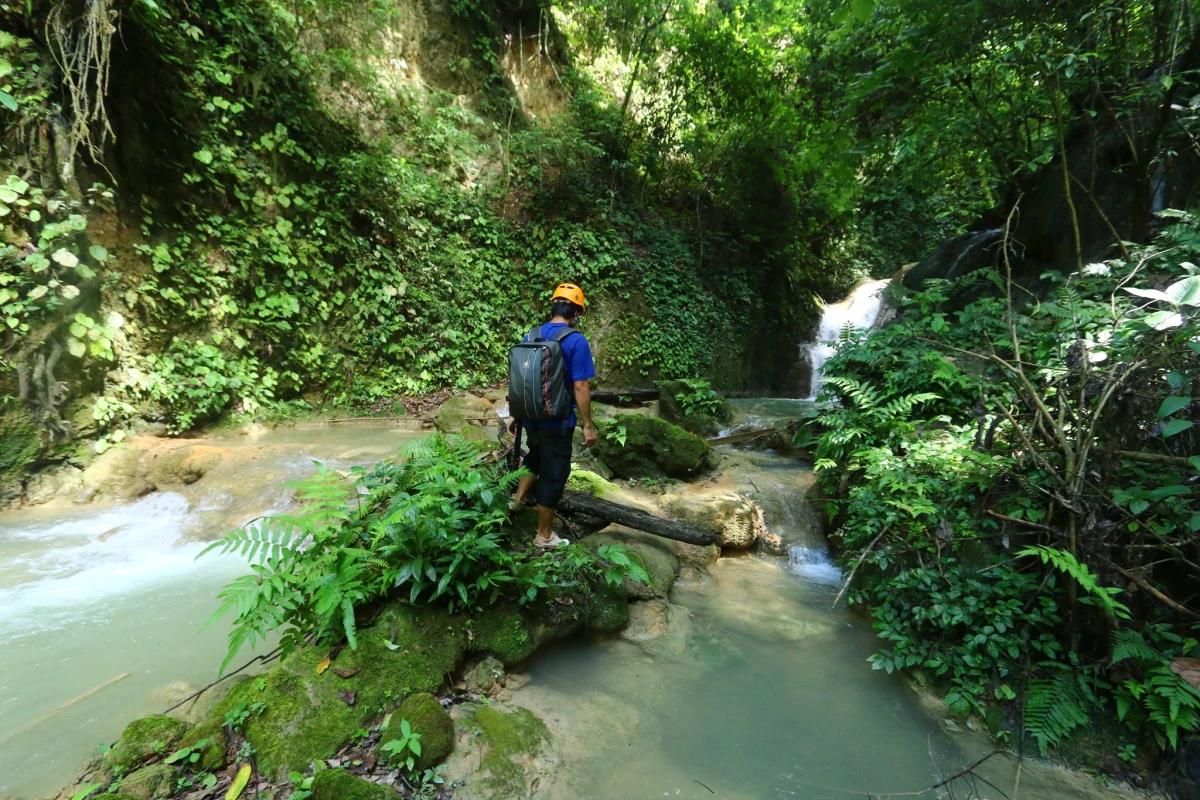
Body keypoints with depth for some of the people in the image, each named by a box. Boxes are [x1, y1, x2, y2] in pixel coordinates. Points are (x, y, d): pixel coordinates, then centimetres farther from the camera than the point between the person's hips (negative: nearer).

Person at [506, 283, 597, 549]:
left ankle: (519, 498, 37)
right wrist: (588, 425, -11)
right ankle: (544, 536, 18)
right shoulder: (576, 341, -15)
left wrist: (514, 414, 16)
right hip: (558, 421, -6)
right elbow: (580, 387, -19)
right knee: (553, 474, 7)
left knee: (536, 457, 33)